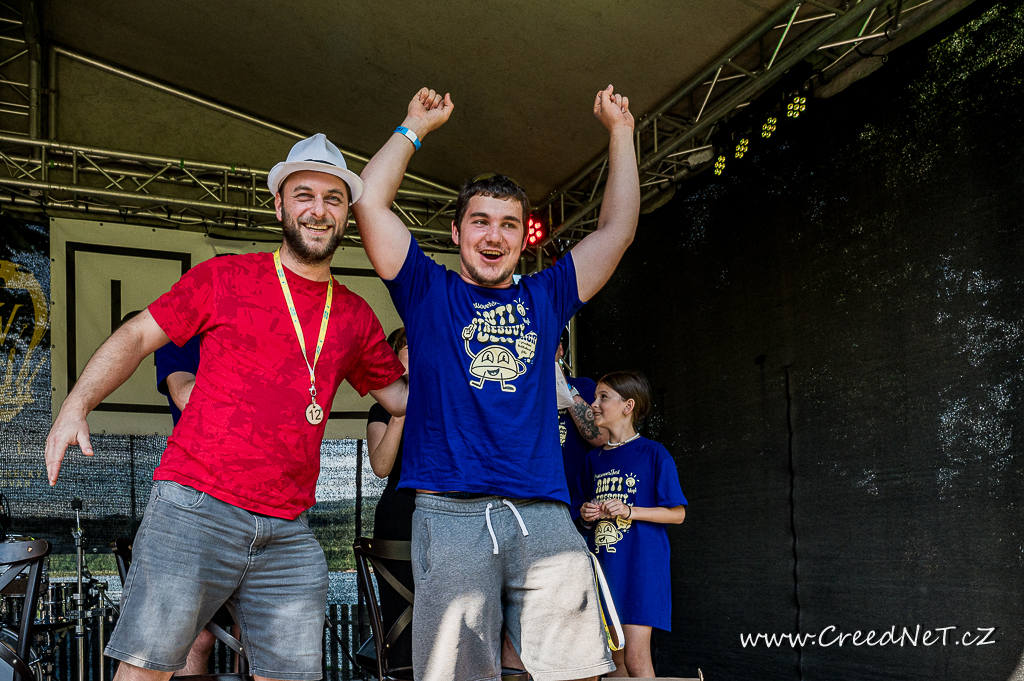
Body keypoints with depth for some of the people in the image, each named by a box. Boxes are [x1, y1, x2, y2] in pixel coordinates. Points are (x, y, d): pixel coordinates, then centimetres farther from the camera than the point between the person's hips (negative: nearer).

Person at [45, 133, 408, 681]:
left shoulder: (356, 317, 13)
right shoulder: (224, 277, 3)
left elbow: (400, 394, 24)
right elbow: (136, 336, 5)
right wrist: (76, 404, -6)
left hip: (288, 534, 4)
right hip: (194, 511, -4)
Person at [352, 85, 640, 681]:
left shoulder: (545, 297, 21)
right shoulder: (428, 291, 13)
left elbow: (618, 230, 22)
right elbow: (370, 203, 6)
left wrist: (621, 131, 24)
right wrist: (417, 126, 16)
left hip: (544, 516, 3)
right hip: (451, 514, -2)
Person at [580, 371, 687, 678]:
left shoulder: (653, 454, -4)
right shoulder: (594, 458, 13)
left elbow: (677, 513, -5)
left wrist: (629, 511, -15)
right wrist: (586, 515, 1)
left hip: (641, 562, -6)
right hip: (603, 561, 6)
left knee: (636, 658, -11)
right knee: (615, 657, 9)